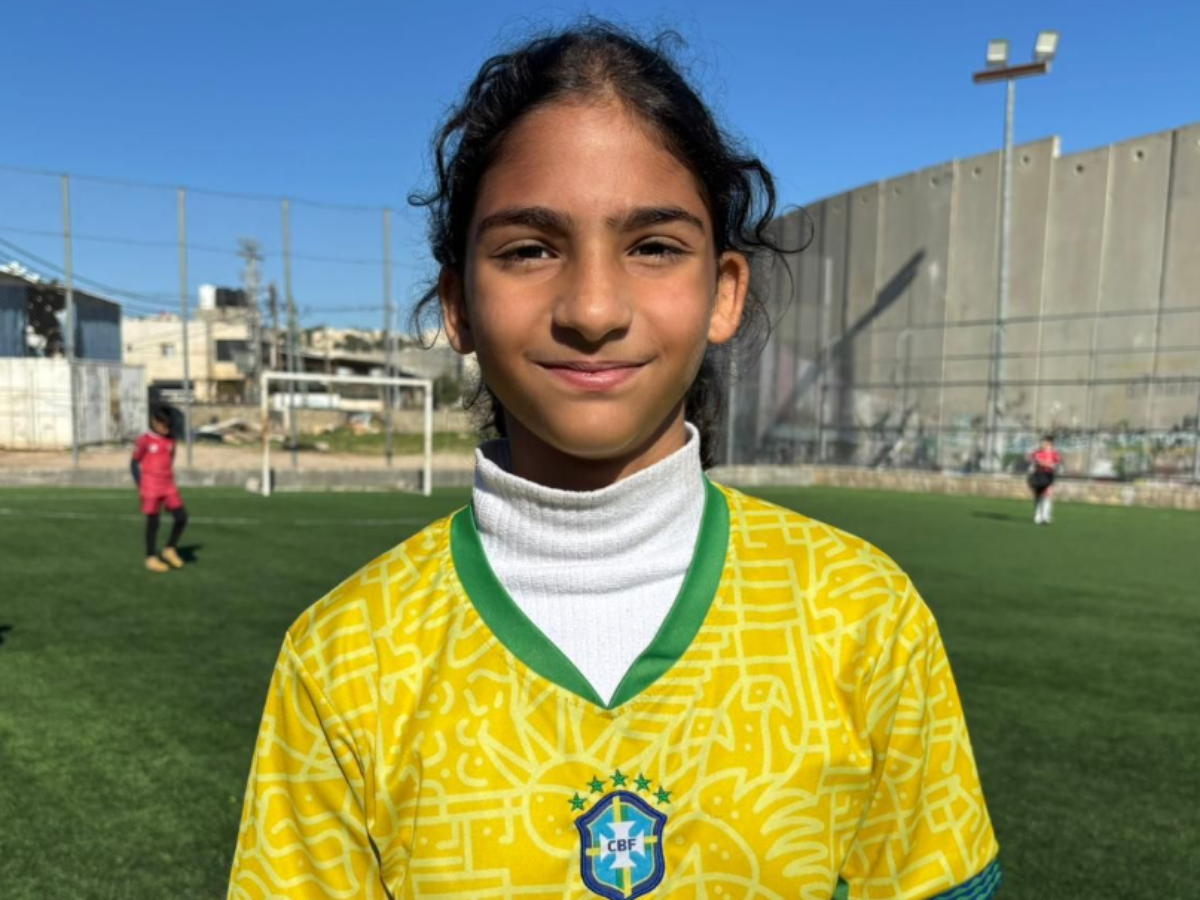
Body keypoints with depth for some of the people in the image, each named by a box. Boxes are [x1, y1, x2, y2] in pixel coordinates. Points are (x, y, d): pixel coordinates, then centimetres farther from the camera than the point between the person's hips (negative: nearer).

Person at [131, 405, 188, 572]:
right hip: (151, 489, -5)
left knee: (182, 517, -3)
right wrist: (140, 486, -8)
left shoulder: (171, 441, 7)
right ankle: (151, 558, 13)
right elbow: (134, 463, -4)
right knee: (153, 522, 1)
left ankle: (170, 549, 16)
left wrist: (171, 482, 14)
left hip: (169, 487, 5)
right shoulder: (144, 441, -9)